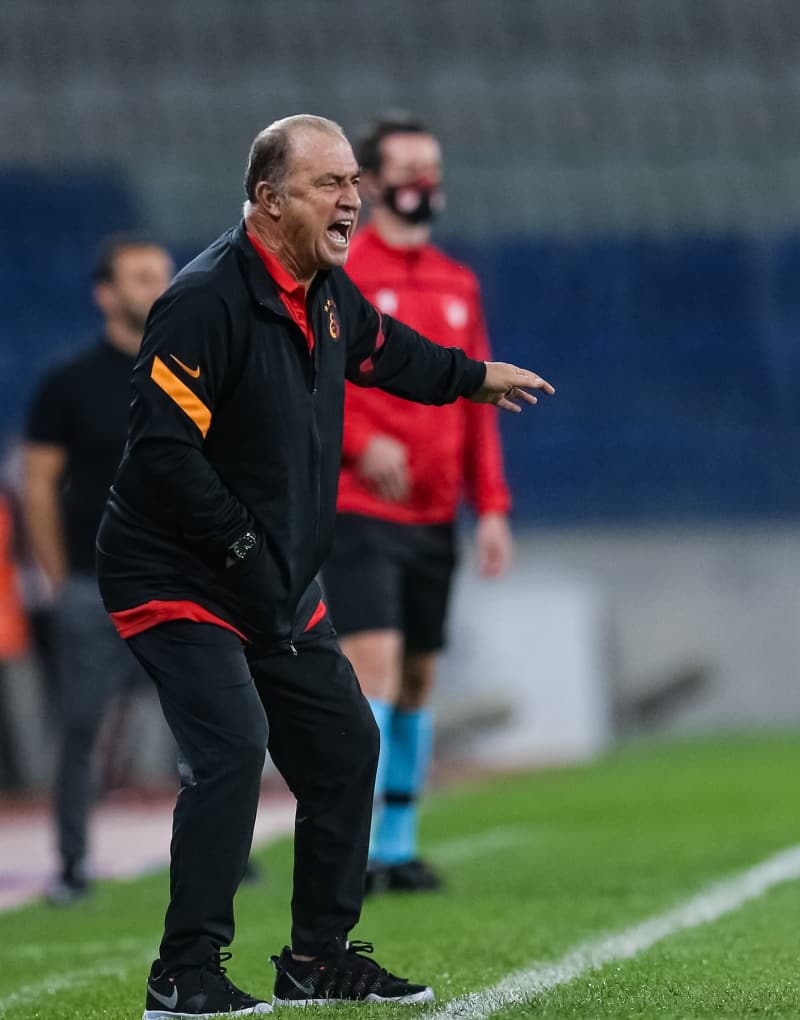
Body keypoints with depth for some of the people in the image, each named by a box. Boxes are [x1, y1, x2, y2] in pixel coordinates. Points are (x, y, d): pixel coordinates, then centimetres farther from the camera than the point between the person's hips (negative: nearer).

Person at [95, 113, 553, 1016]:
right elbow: (162, 449, -26)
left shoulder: (328, 292, 5)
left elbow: (384, 350, 30)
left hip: (281, 585, 9)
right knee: (233, 746, -22)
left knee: (344, 744, 12)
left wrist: (477, 377, 43)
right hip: (176, 577, -9)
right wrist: (242, 550, -25)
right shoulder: (208, 299, -23)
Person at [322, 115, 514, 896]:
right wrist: (361, 441, -25)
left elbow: (476, 402, 17)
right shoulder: (334, 274, -4)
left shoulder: (458, 286, 14)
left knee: (419, 679, 9)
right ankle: (356, 847, -16)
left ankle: (398, 846, 18)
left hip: (435, 516, 6)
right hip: (359, 508, -6)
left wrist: (491, 506, 11)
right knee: (374, 665, -17)